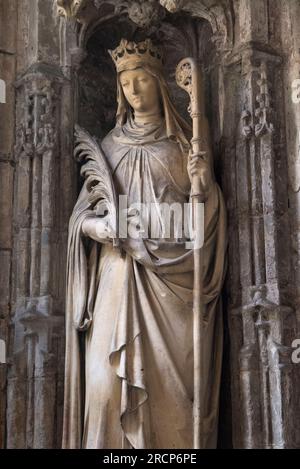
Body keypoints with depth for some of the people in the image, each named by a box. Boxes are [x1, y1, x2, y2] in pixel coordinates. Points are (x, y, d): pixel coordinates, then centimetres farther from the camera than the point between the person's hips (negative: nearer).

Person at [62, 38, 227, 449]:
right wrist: (98, 226, -13)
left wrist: (204, 183, -14)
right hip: (120, 271, 2)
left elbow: (205, 212, 7)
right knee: (108, 375, -8)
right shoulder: (111, 145, 15)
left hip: (174, 274, -1)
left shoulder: (185, 142, 11)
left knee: (172, 374, -6)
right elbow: (83, 212, 9)